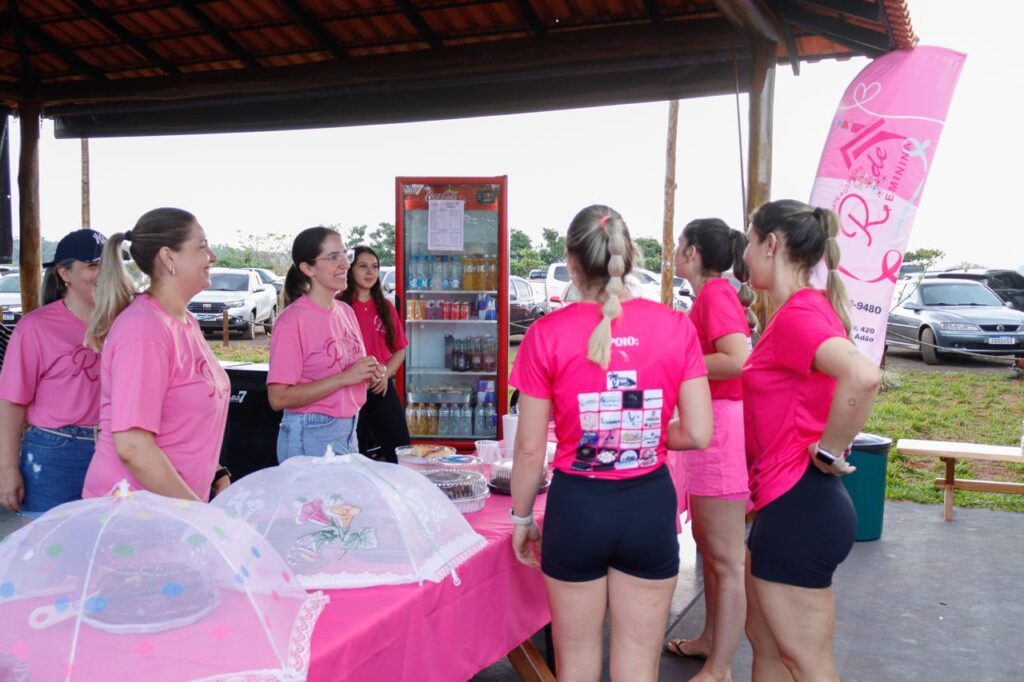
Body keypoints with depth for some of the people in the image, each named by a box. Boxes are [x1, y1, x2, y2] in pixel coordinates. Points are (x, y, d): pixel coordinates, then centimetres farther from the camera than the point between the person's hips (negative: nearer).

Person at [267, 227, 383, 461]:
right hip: (311, 438, -7)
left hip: (349, 430, 7)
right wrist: (345, 377, -22)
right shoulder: (293, 320, -15)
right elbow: (278, 398, -20)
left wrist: (370, 374, -2)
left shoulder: (346, 311, 7)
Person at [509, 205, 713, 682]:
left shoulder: (547, 335, -11)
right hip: (650, 504, 2)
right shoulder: (675, 326, -6)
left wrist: (521, 518, 8)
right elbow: (699, 435, -5)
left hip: (577, 504, -1)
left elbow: (531, 449, -7)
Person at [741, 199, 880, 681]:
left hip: (798, 508, -10)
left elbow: (863, 376, -37)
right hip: (788, 503, 10)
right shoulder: (808, 307, 11)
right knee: (765, 639, 22)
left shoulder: (797, 314, -19)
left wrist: (826, 453, -23)